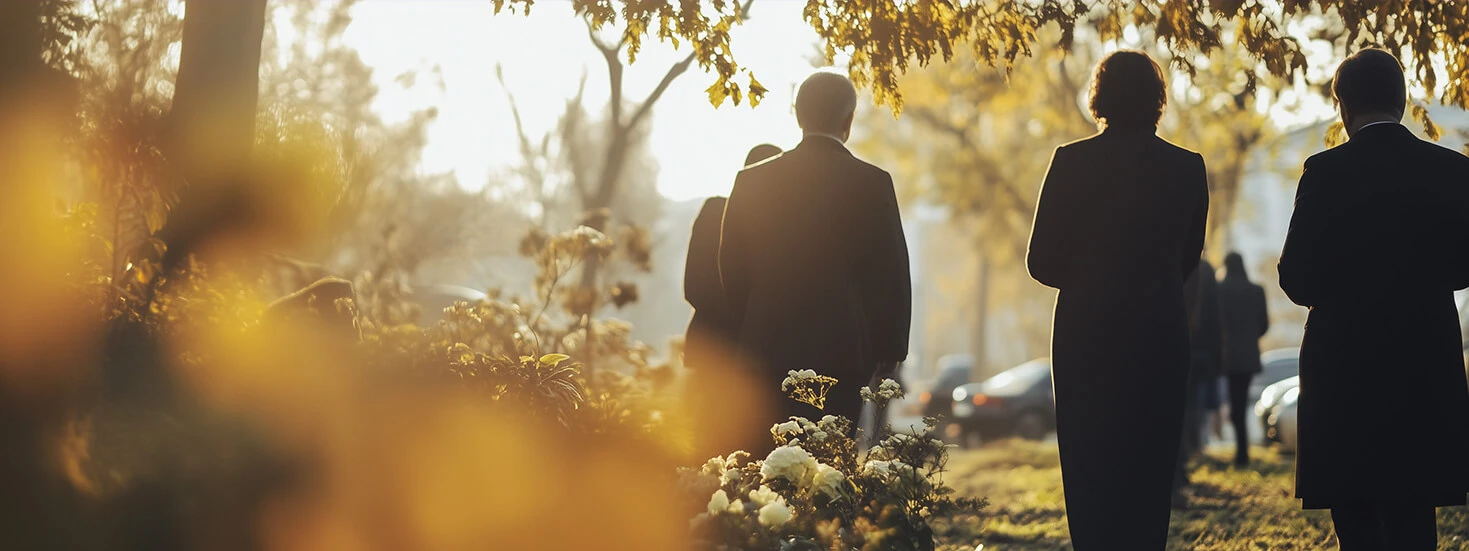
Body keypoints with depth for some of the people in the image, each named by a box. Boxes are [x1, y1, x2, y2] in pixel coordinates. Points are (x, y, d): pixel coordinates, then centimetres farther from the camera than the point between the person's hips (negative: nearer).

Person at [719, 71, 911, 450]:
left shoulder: (752, 181, 4)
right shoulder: (871, 183, -5)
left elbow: (733, 270, 9)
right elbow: (891, 274, -3)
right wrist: (890, 350, 7)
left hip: (768, 351, 3)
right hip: (843, 351, -3)